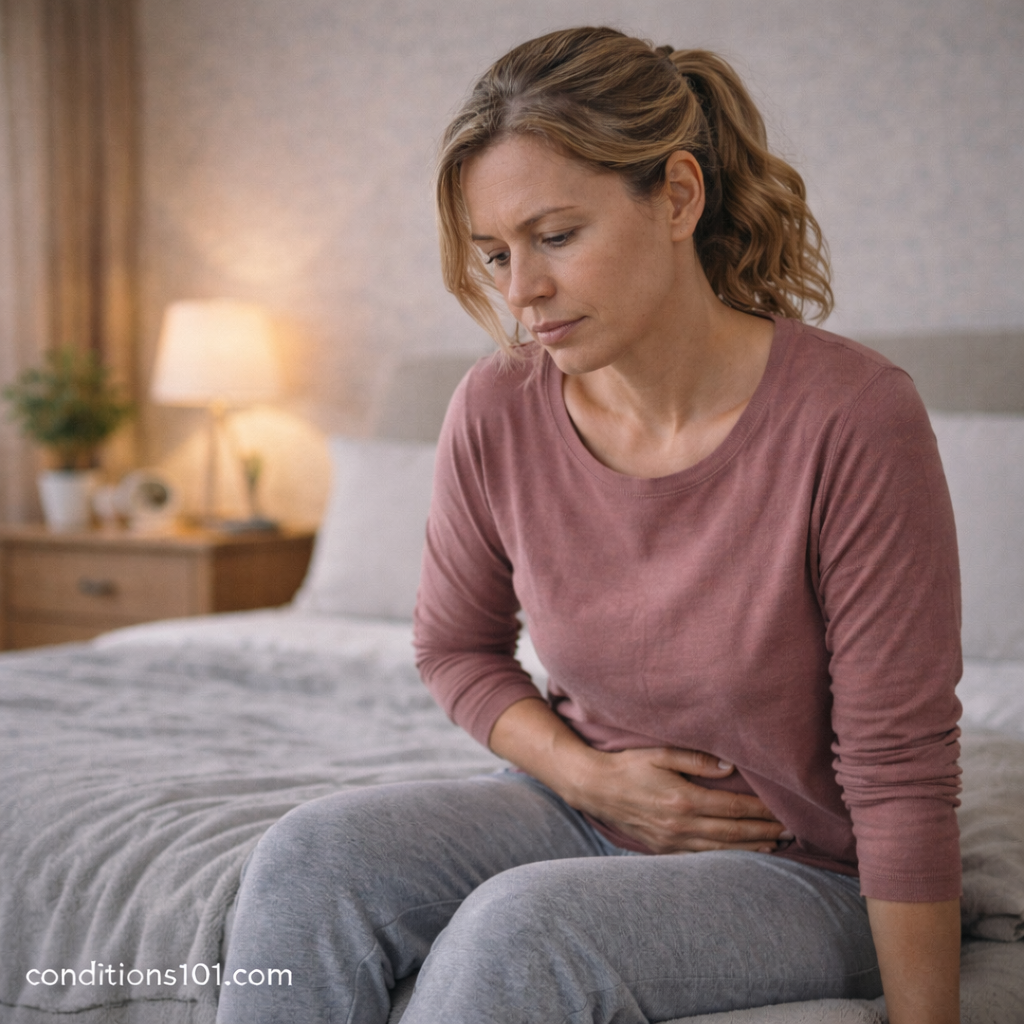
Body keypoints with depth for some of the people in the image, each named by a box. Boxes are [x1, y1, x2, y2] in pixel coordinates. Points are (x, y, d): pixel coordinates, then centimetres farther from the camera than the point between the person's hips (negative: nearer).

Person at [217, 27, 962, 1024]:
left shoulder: (852, 418, -23)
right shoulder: (497, 410, -9)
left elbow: (901, 776, -18)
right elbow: (457, 646, 8)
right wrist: (588, 774, -9)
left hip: (803, 870, -4)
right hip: (592, 807, 5)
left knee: (519, 929, -32)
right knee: (311, 857, -20)